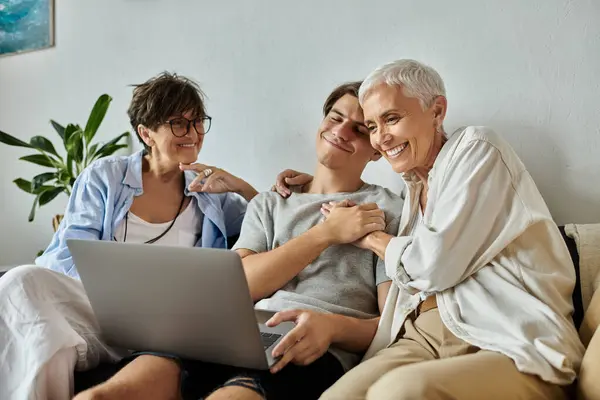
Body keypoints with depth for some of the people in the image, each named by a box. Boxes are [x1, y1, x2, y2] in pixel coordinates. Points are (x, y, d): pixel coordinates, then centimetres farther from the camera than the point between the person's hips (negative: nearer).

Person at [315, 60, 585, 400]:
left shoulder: (477, 147, 1)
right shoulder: (416, 186, 24)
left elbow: (435, 265, -9)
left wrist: (368, 236, 7)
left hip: (515, 348, -5)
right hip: (423, 337, 6)